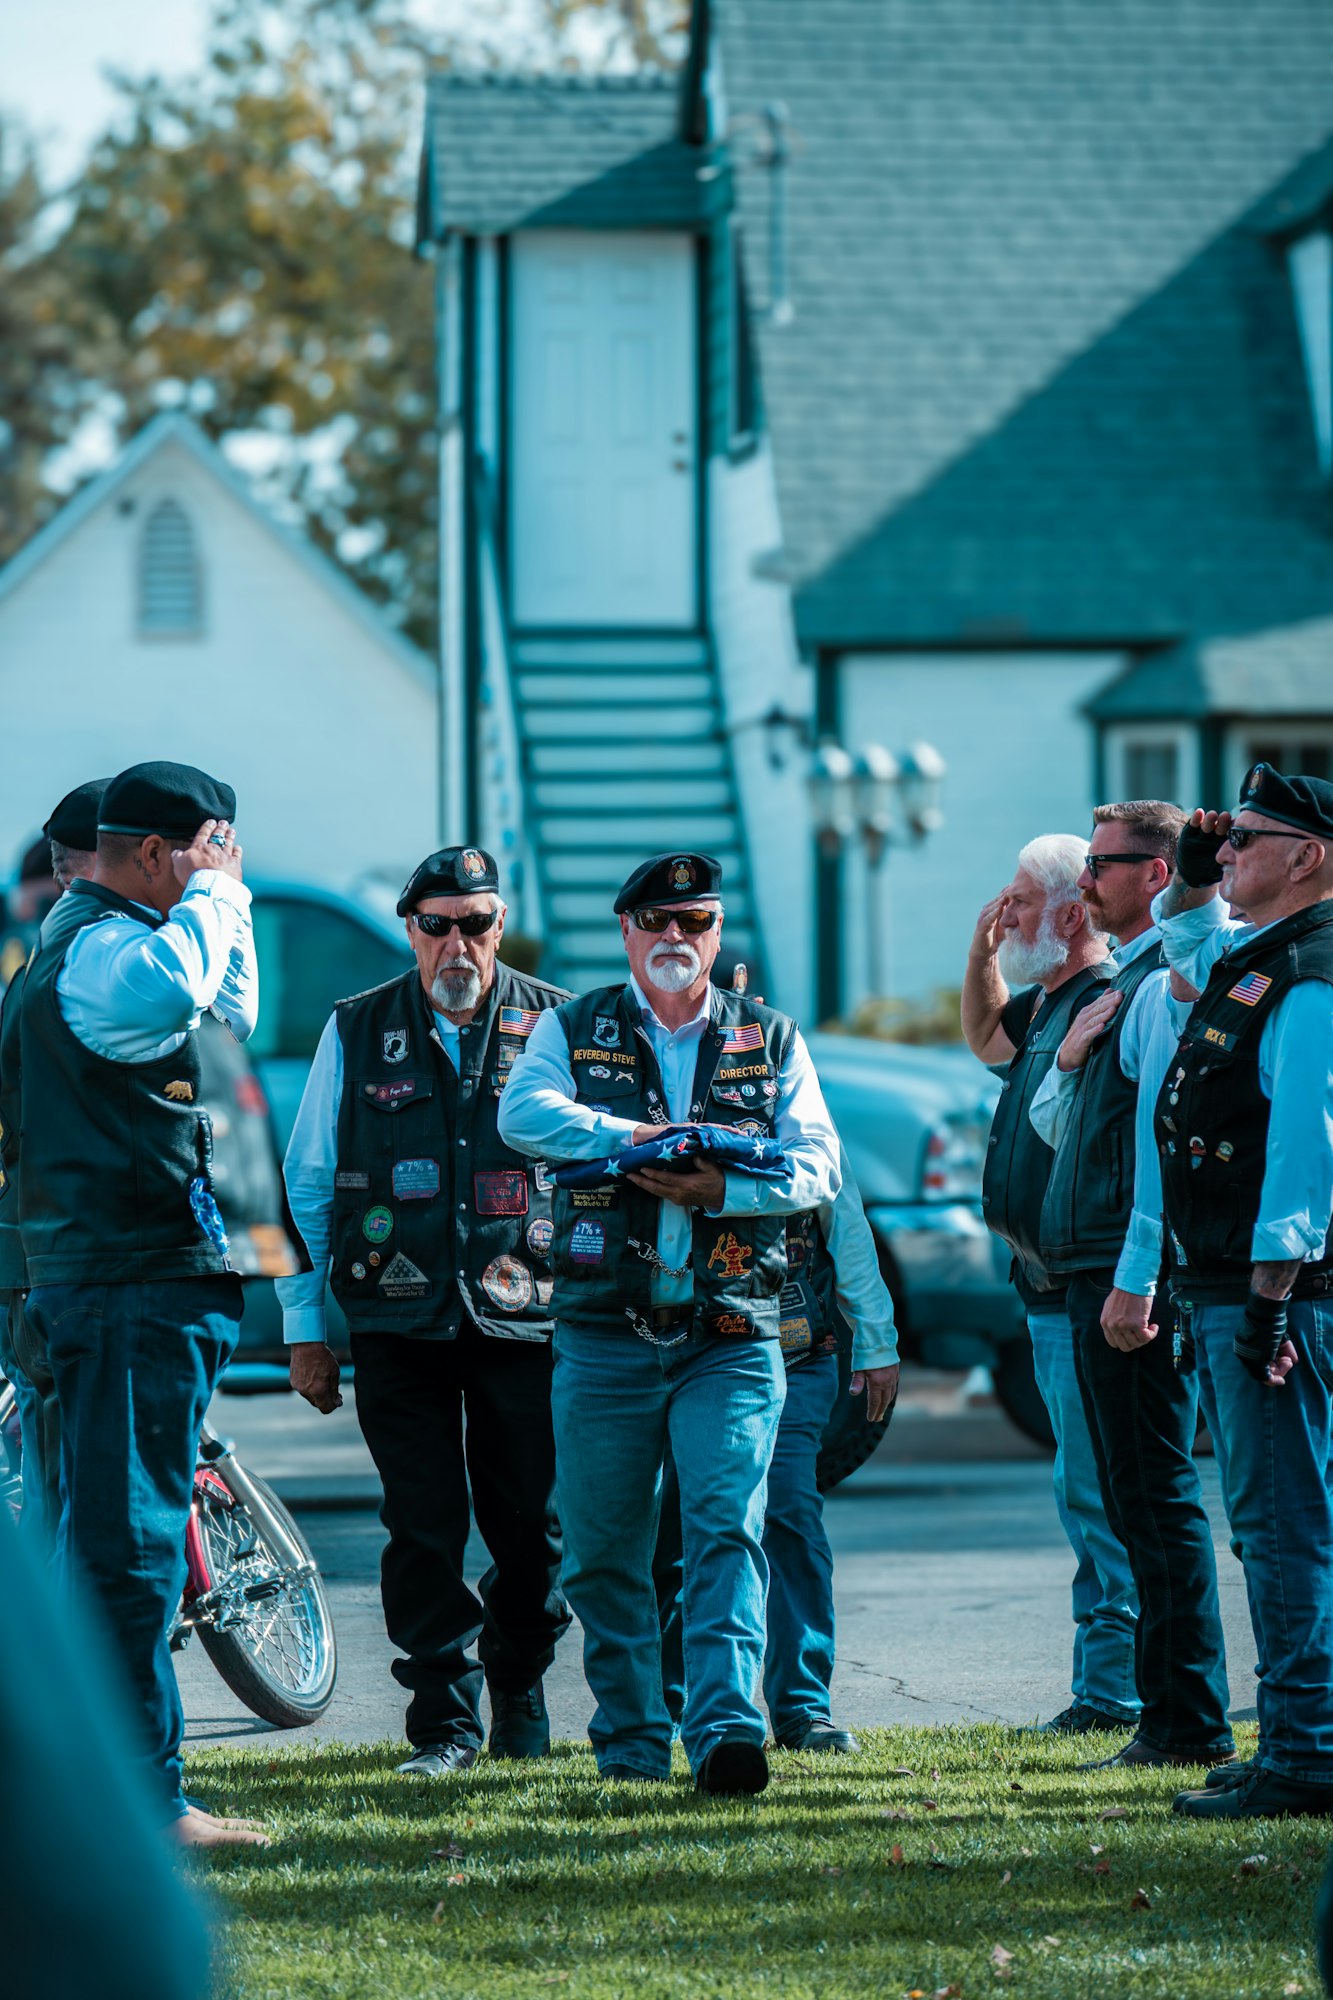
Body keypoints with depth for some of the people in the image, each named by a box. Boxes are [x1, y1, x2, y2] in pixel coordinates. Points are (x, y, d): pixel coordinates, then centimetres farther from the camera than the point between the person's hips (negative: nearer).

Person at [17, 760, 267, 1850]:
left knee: (104, 1537, 16)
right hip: (135, 1279, -11)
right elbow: (169, 986, -38)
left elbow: (234, 1012, 35)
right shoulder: (97, 944, -13)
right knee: (133, 1543, -11)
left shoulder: (97, 937, 21)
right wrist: (214, 893, -19)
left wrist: (228, 904, 20)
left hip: (130, 1278, 11)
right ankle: (143, 1800, -12)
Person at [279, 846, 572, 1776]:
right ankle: (447, 1722, 4)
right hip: (401, 1320, 0)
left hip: (525, 1317, 0)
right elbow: (307, 1184, 10)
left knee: (532, 1523, 3)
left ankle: (520, 1685, 25)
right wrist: (304, 1326, 7)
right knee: (424, 1525, -2)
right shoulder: (356, 1034, 7)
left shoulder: (555, 1025, 5)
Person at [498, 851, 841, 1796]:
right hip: (604, 1335, 1)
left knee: (728, 1528, -15)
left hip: (730, 1336, -1)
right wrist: (629, 1137, -22)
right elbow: (523, 1112, -9)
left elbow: (819, 1166, 1)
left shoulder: (771, 1041, 12)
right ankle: (631, 1736, 17)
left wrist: (724, 1189, -16)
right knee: (604, 1550, 5)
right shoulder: (576, 1029, 10)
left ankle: (727, 1726, -22)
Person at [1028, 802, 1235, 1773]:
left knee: (1157, 1495, -8)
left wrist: (1138, 1281, -22)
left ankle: (1191, 1722, -6)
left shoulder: (1166, 986, -13)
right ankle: (1173, 1714, 17)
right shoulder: (1128, 982, 19)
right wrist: (1070, 1059, 4)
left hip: (1137, 1274, -10)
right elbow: (1052, 1123, 25)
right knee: (1133, 1499, 12)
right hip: (1103, 1275, 10)